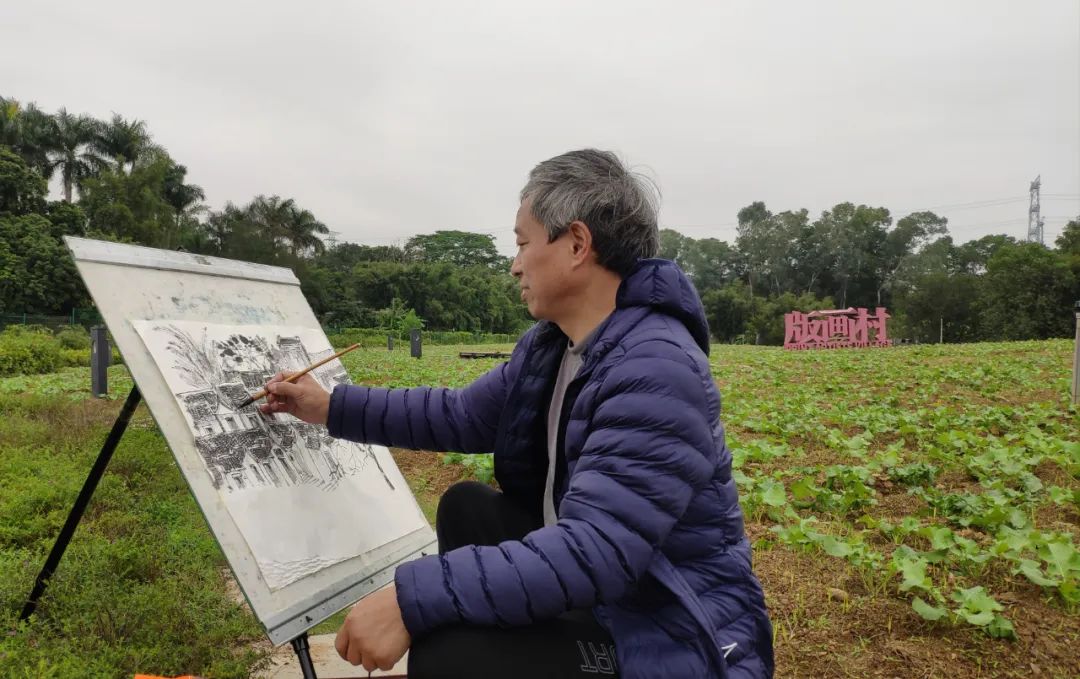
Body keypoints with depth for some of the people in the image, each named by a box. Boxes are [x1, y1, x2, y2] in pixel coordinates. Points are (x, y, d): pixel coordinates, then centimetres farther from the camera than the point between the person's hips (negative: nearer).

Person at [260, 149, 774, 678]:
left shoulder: (656, 369, -27)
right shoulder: (550, 343, 3)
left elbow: (595, 553, -34)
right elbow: (464, 415, 15)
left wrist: (412, 598, -33)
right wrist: (334, 408, 13)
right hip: (590, 595, 9)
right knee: (466, 506, 12)